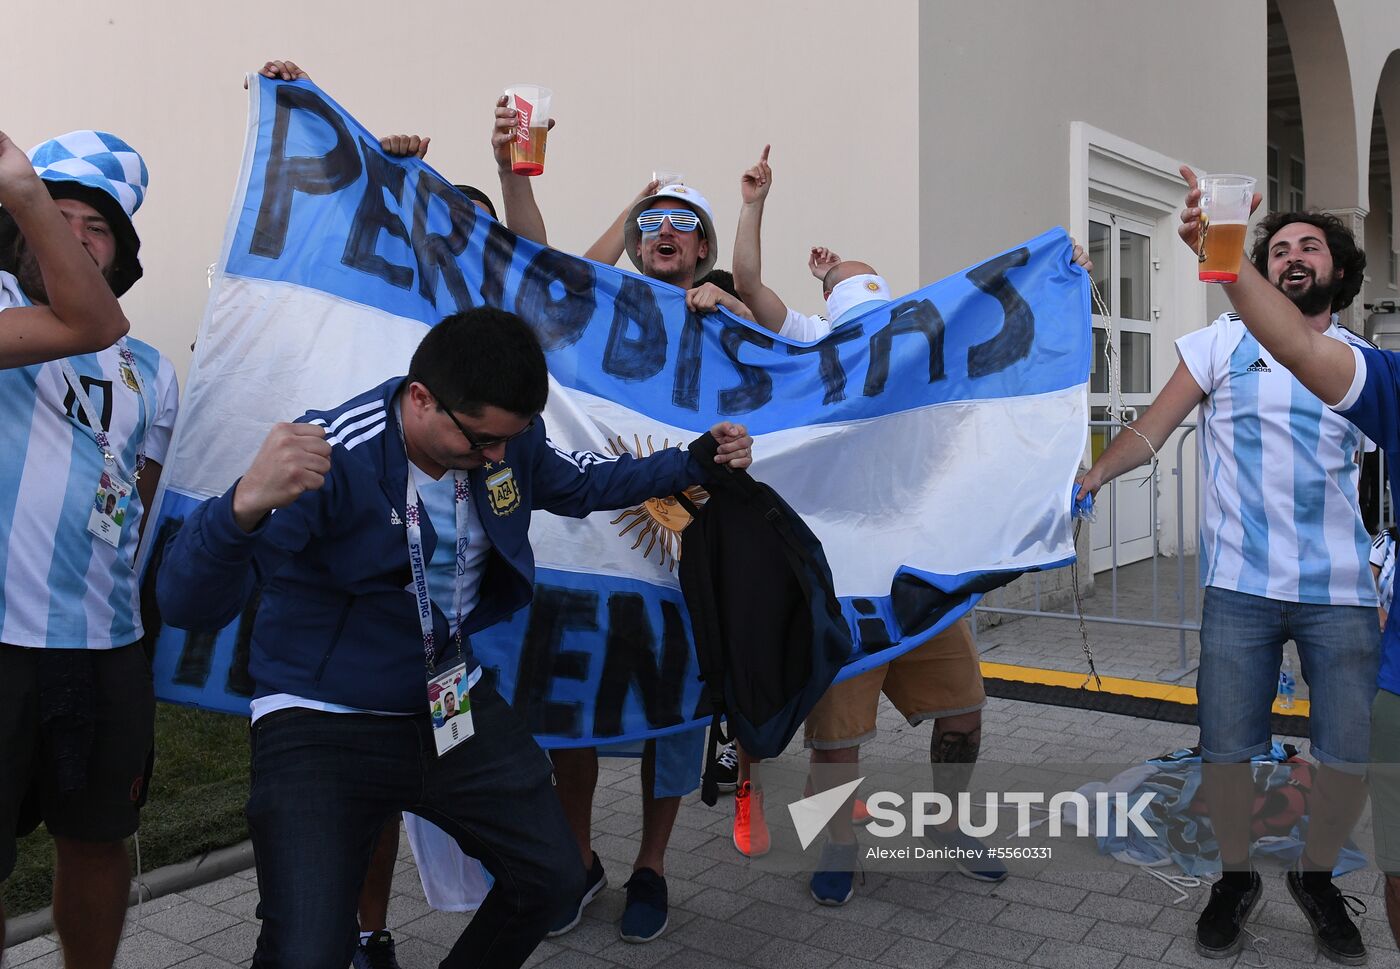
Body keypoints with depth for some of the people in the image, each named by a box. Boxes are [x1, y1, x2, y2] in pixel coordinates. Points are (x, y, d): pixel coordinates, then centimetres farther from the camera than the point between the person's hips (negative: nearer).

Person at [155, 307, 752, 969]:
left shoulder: (509, 437, -6)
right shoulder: (333, 459, -27)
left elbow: (581, 483, 16)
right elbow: (186, 603, -33)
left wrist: (695, 463, 8)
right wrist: (247, 504, -53)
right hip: (323, 728, -6)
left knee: (553, 880, 13)